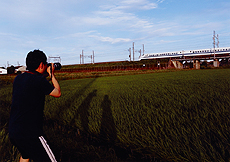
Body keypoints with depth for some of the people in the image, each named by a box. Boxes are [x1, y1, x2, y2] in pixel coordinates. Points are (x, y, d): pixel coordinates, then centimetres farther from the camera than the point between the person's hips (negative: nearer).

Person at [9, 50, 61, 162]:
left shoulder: (17, 79, 4)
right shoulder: (39, 80, -17)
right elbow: (58, 93, -2)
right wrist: (51, 74, 7)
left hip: (12, 132, 9)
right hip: (30, 135, -8)